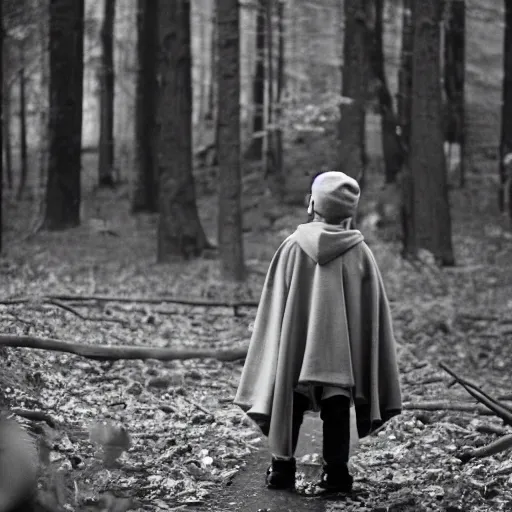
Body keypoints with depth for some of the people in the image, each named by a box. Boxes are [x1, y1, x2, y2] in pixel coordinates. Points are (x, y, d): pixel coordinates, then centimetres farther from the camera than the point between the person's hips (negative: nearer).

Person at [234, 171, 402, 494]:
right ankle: (336, 474, 2)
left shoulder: (293, 247, -4)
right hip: (341, 354, -1)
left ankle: (283, 468, 15)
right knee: (336, 409, 5)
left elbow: (274, 306, 1)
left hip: (296, 349, 1)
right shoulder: (360, 253, -4)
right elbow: (373, 313, 0)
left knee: (291, 405, 12)